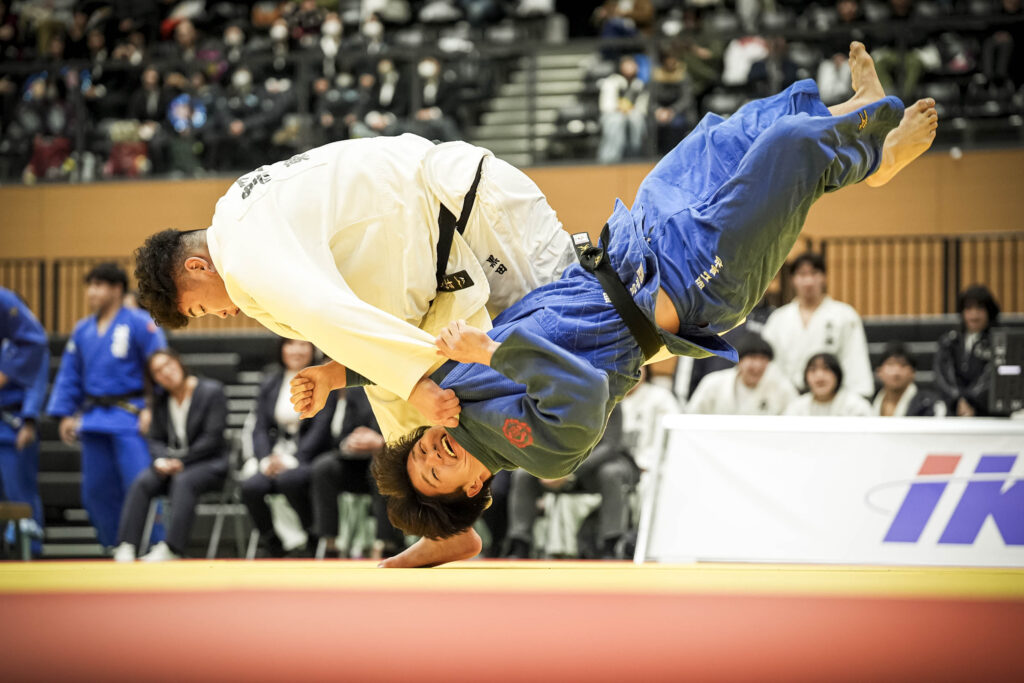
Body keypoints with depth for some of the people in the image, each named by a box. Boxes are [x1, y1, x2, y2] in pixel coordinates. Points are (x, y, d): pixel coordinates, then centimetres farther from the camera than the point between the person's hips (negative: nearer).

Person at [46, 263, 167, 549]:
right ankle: (114, 545, 21)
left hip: (130, 417, -6)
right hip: (94, 416, 6)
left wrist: (151, 408, -13)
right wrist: (65, 414, 11)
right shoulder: (83, 330, 12)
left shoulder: (140, 324, -6)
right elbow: (69, 374, 17)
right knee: (97, 489, 8)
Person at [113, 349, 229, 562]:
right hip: (171, 463, 5)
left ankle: (171, 548, -44)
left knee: (183, 481, -37)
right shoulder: (161, 401, 12)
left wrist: (179, 460, -17)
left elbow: (212, 438, -12)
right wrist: (162, 460, -12)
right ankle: (126, 546, -32)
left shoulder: (212, 391, -6)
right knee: (141, 482, -24)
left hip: (210, 464, -5)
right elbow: (156, 440, 11)